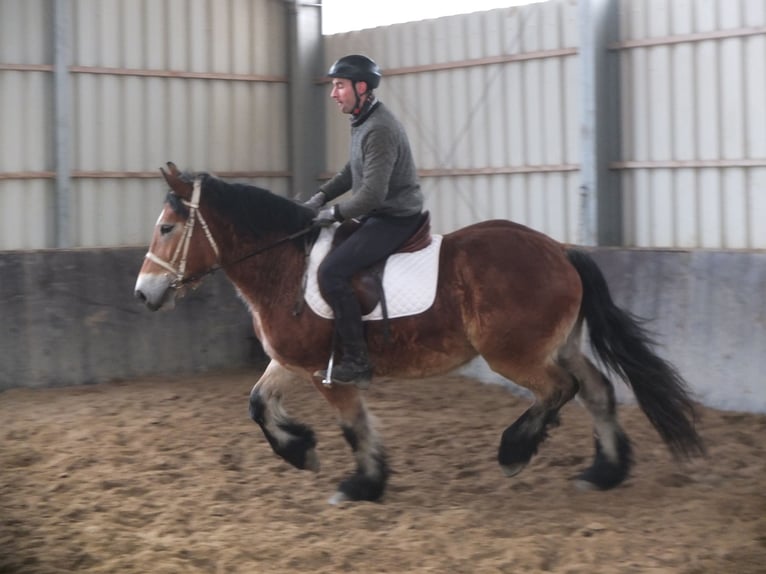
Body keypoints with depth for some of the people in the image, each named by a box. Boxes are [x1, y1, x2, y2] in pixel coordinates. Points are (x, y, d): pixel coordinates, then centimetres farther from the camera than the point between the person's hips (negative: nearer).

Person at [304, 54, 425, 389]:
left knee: (331, 271, -22)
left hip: (395, 220, -11)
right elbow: (353, 171, 23)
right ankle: (344, 349, 25)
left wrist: (335, 214, -15)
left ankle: (356, 363, -16)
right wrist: (321, 196, 10)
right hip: (379, 215, 11)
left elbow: (372, 194, -27)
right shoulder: (363, 122, 10)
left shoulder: (379, 130, -22)